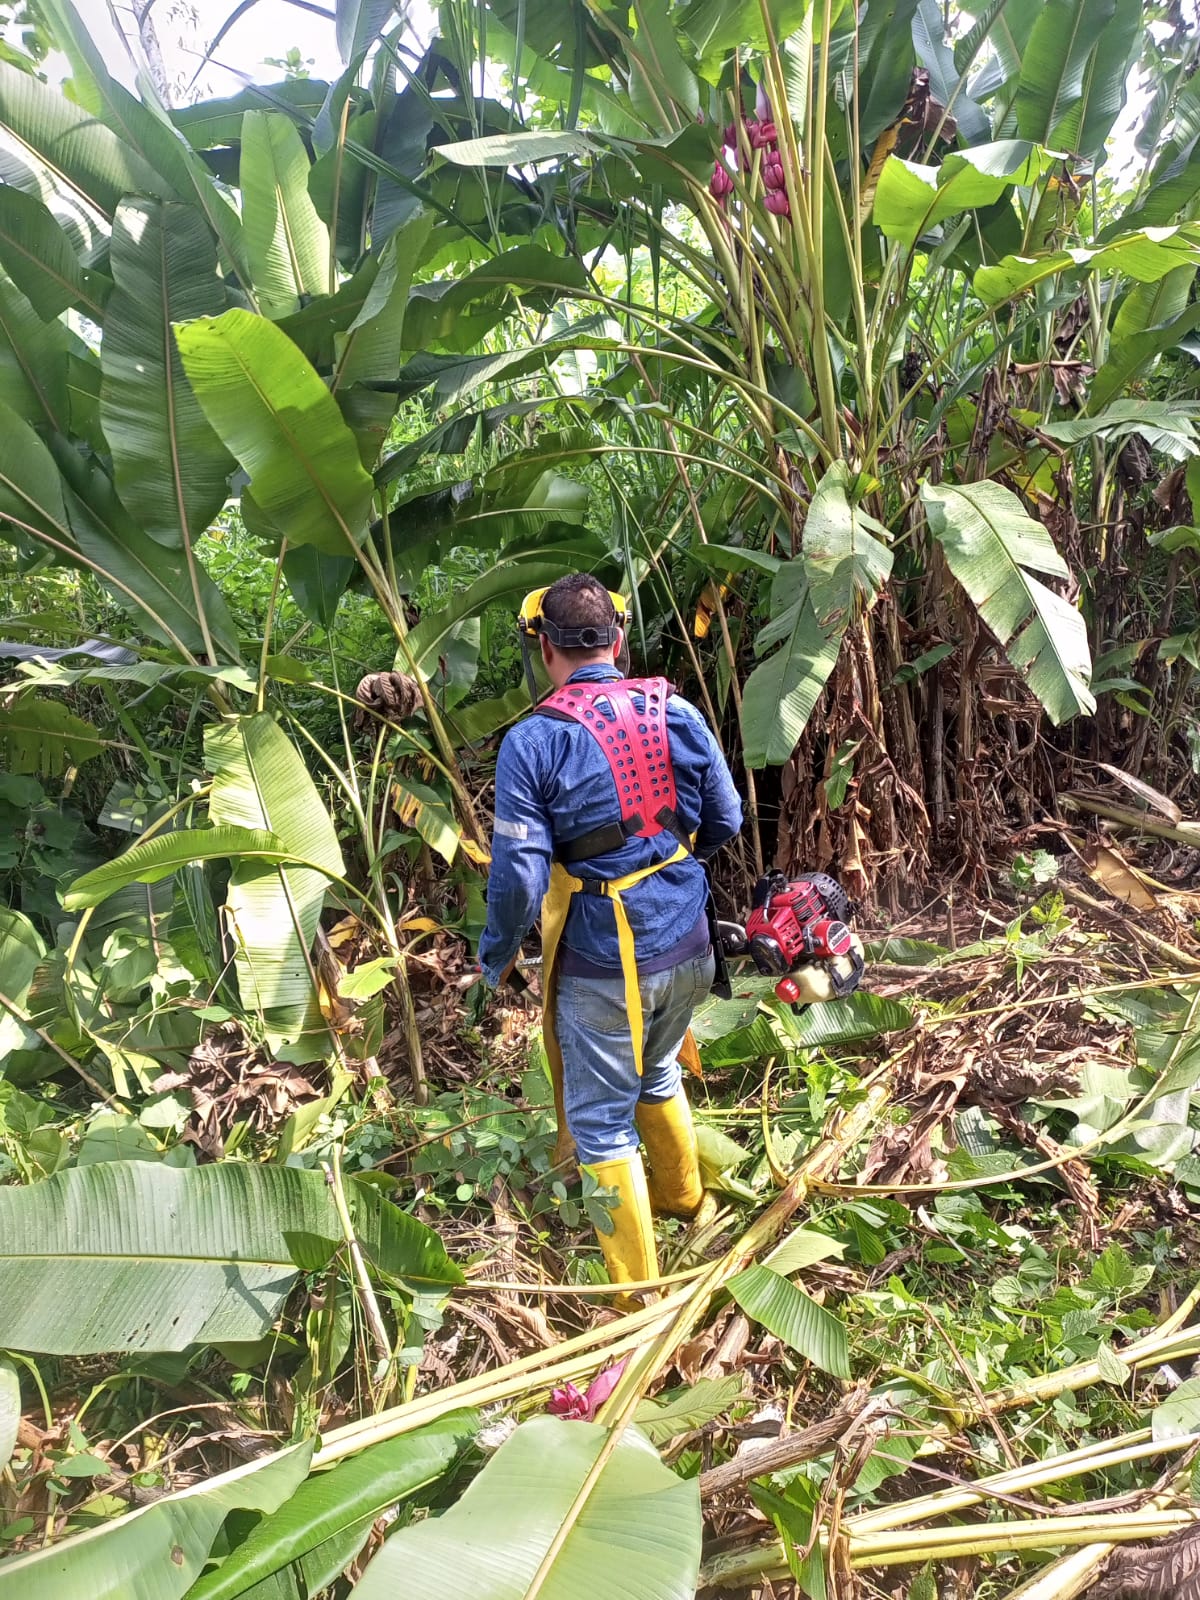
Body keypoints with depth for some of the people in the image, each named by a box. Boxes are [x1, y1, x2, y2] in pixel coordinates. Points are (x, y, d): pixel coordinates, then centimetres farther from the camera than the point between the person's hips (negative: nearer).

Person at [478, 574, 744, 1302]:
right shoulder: (679, 713, -3)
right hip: (686, 943, 5)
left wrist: (497, 956, 1)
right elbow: (726, 821, 5)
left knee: (601, 1121, 12)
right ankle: (682, 1195, 52)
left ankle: (639, 1290, 23)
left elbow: (519, 873, -17)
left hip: (602, 962, -5)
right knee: (658, 1077, 30)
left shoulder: (533, 741, -16)